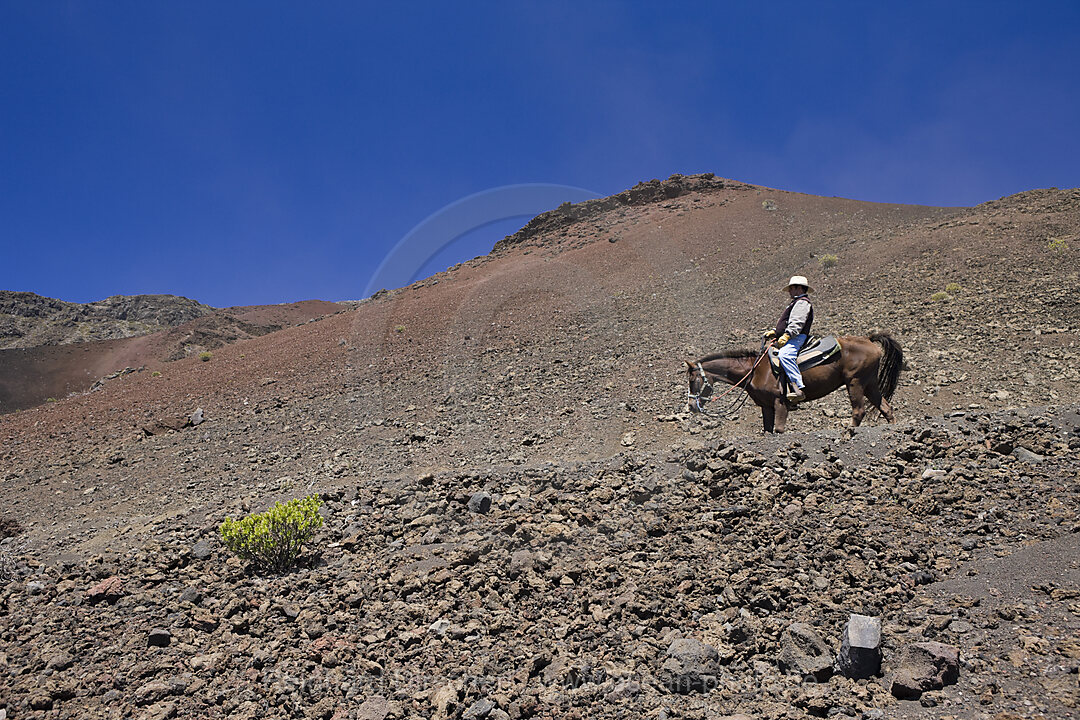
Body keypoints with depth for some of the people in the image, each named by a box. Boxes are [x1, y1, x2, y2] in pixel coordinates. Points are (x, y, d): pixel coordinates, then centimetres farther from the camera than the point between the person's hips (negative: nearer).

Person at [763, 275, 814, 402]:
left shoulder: (802, 302, -4)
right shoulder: (796, 303, 30)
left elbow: (797, 323, -19)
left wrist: (786, 335, -28)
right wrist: (775, 332, 19)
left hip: (797, 338, -12)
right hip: (791, 338, 12)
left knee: (785, 354, -36)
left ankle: (799, 388, -43)